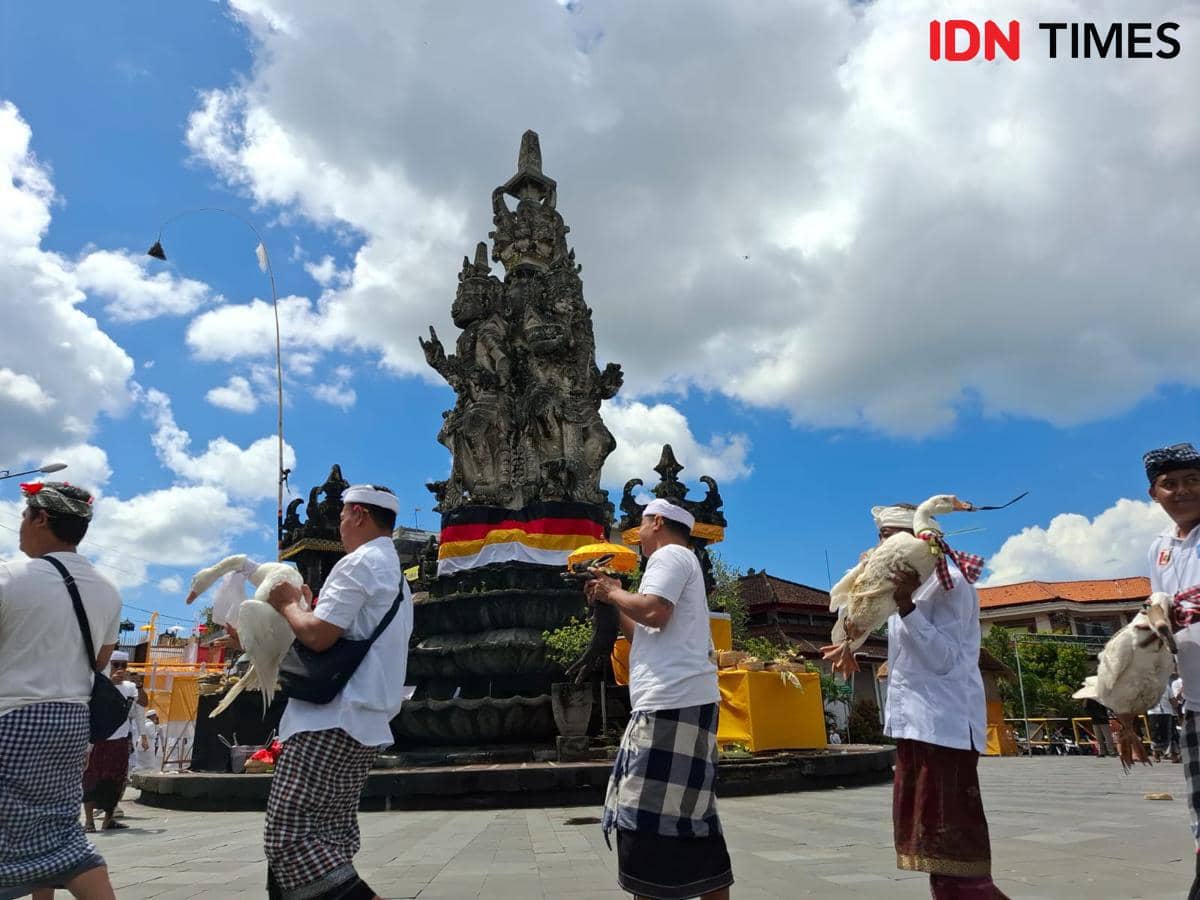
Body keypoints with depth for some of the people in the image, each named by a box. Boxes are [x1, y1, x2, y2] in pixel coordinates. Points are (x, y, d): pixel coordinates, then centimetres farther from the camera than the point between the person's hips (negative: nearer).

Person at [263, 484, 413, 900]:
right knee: (331, 837, 13)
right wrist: (310, 605, 21)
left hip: (332, 720, -10)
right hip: (366, 723, 10)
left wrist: (289, 604, 0)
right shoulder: (395, 574, 22)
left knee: (289, 835, -13)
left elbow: (318, 636, -18)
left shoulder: (358, 564, -10)